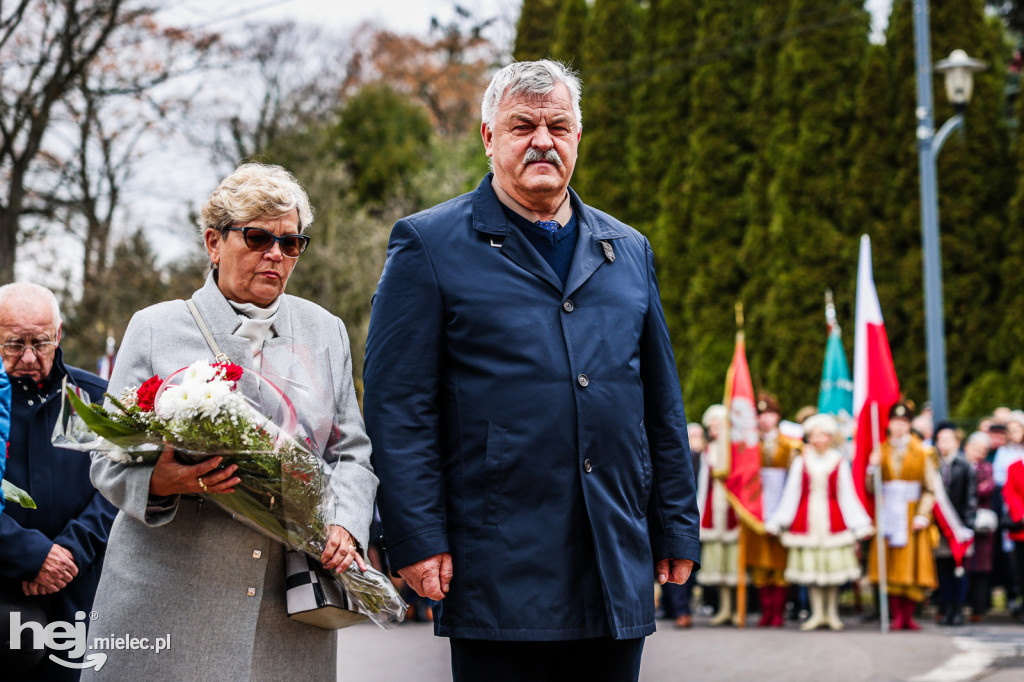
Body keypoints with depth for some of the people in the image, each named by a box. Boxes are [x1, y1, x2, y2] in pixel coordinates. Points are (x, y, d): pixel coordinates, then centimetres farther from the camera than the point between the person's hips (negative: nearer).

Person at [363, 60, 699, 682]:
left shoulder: (629, 251, 16)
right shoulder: (429, 245, 1)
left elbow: (662, 406, 17)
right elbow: (397, 406, -4)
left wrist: (678, 530, 12)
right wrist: (418, 540, -11)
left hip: (617, 573, 5)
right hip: (499, 574, -4)